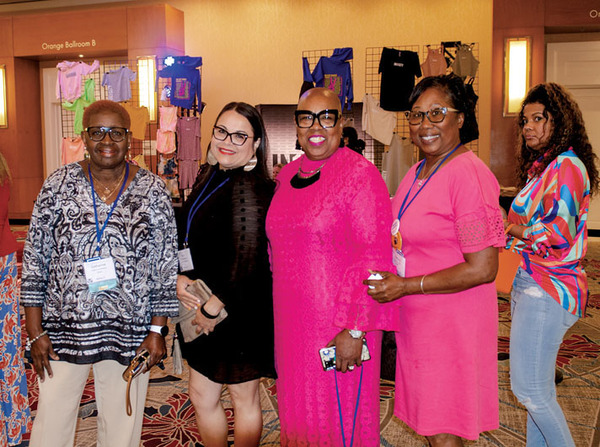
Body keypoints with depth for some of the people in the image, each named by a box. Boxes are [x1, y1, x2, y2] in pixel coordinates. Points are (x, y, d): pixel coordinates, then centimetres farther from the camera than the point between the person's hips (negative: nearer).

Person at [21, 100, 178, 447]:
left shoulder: (153, 191, -3)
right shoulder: (59, 184, -1)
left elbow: (167, 266, 0)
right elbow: (35, 260, 2)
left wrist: (157, 330, -2)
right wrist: (35, 332, 0)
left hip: (130, 333, 0)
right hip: (63, 329, 1)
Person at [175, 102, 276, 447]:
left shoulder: (249, 187, -20)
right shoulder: (208, 177, 8)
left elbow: (247, 260, -24)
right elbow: (187, 239, 12)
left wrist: (212, 308, -17)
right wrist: (181, 277, -4)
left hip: (239, 312, -8)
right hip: (203, 308, 9)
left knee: (244, 398, 12)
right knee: (201, 395, 19)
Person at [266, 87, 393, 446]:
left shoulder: (360, 174, -12)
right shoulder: (287, 175, 9)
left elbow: (372, 258, -16)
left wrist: (354, 331, -19)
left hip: (339, 324, -6)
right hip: (292, 322, 7)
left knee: (338, 418, 8)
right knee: (298, 413, 19)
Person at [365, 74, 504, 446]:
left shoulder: (469, 175, -18)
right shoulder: (418, 172, 9)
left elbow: (482, 269, -22)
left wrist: (406, 286, -19)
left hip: (452, 324, -8)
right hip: (416, 318, 8)